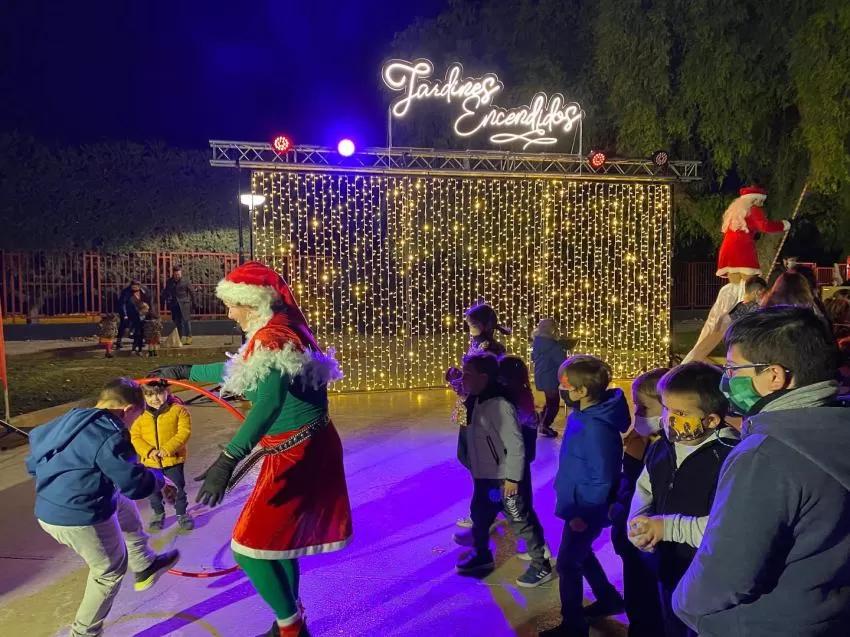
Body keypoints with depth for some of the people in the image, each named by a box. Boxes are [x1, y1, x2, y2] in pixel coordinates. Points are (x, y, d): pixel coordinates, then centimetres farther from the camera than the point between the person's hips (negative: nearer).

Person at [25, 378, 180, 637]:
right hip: (81, 519, -9)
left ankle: (144, 567, 38)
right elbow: (134, 484, -20)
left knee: (125, 507, 29)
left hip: (47, 511, 9)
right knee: (110, 572, 15)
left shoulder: (70, 419, 4)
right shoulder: (109, 436, -23)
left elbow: (33, 463, 16)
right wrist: (159, 478, -1)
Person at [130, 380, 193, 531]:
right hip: (150, 461, 3)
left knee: (178, 488, 9)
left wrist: (168, 448, -25)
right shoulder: (141, 414, -4)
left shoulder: (178, 410, -11)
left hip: (173, 459, -2)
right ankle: (158, 513, 40)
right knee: (153, 490, 17)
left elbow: (184, 432, -16)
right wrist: (149, 451, -18)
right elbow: (135, 437, -3)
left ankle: (182, 514, 29)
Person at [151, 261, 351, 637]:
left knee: (250, 547, -3)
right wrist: (182, 372, 34)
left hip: (298, 456, -10)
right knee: (275, 536, 21)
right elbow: (236, 370, 26)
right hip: (297, 451, 10)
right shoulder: (276, 333, 9)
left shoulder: (275, 338, -22)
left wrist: (227, 460, -43)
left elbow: (269, 402, -37)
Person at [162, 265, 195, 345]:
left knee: (186, 320, -9)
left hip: (184, 303, -4)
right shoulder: (169, 282, 7)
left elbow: (192, 291, 3)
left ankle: (189, 337, -5)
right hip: (174, 304, 4)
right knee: (177, 322, 8)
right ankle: (180, 338, 16)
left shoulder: (185, 281, -3)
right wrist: (166, 303, 10)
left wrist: (193, 302, 2)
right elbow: (165, 293, 16)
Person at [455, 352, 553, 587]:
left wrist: (512, 478, -20)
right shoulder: (479, 402, 2)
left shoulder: (500, 406, -26)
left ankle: (541, 566, 24)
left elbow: (516, 445, -24)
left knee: (522, 522, 6)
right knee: (479, 516, 24)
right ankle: (482, 556, 46)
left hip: (504, 479, -9)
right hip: (485, 477, 9)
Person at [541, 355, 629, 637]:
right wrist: (568, 497, 17)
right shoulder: (581, 413, -3)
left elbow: (602, 478, -26)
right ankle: (608, 599, 47)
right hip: (577, 503, 9)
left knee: (567, 564, 7)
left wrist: (584, 514, -18)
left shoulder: (596, 428, -31)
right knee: (580, 554, 26)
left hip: (586, 510, -9)